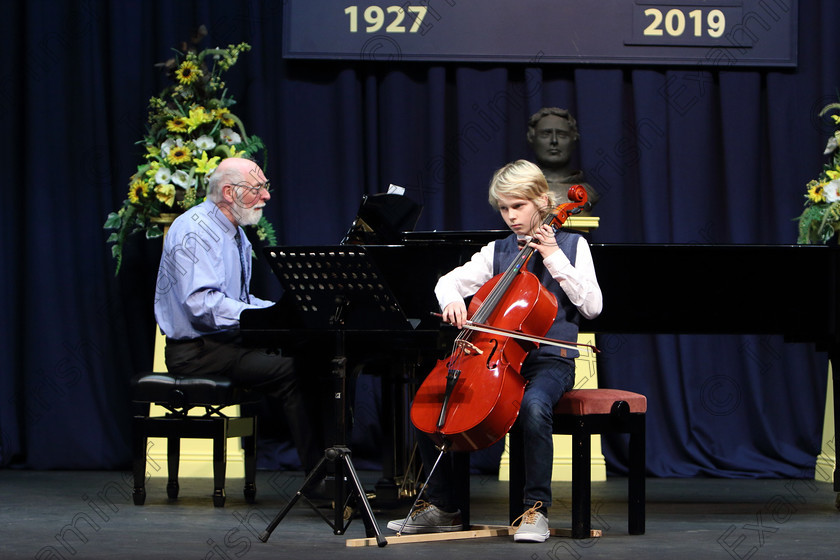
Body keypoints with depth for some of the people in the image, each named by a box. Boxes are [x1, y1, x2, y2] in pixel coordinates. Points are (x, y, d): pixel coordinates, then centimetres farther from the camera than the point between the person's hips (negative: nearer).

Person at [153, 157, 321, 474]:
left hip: (229, 340, 9)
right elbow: (202, 304, -25)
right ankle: (317, 476, -23)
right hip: (198, 350, -9)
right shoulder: (195, 230, -14)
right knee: (290, 373, -26)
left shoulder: (236, 234, 18)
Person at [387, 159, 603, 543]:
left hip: (548, 360, -5)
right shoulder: (497, 252, 14)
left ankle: (536, 509, -28)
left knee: (534, 404, -39)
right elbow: (448, 281, 9)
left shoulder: (571, 245, 4)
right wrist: (452, 299, -15)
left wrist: (554, 259, -10)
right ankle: (442, 507, 2)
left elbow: (591, 306, -6)